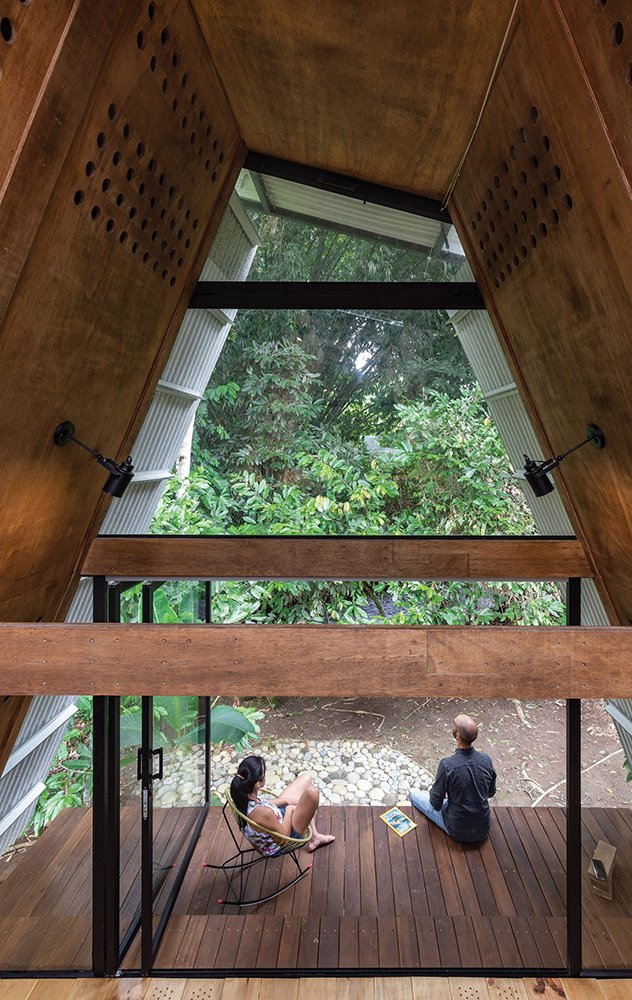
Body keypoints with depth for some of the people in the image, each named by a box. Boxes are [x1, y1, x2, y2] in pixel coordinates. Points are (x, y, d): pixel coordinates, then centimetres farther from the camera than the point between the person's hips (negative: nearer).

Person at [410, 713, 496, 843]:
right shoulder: (486, 760, -16)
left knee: (414, 794, 16)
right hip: (484, 829, 4)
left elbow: (436, 804, -14)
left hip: (458, 832, -4)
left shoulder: (447, 765, -28)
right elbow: (491, 792, 4)